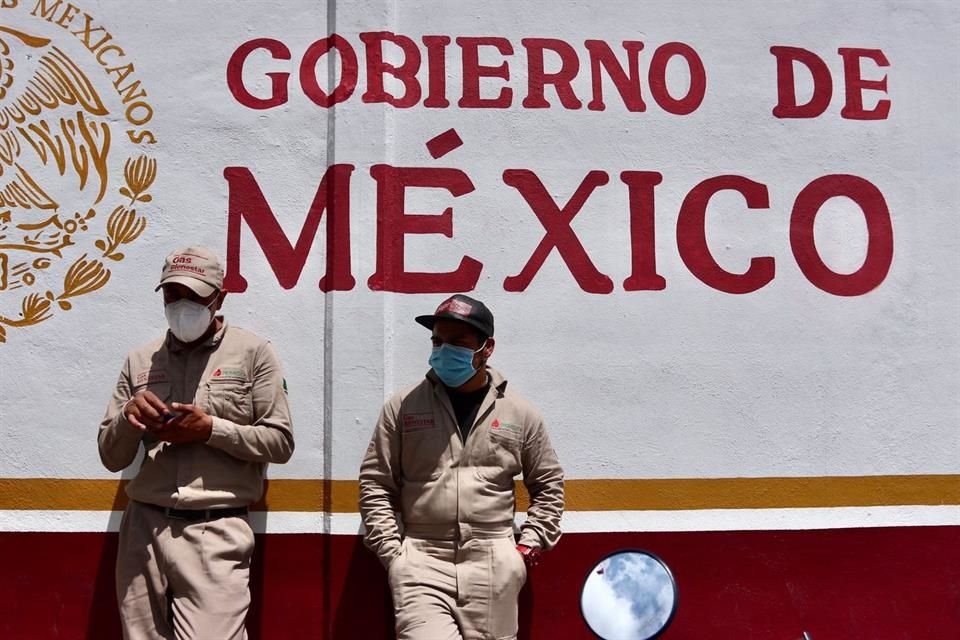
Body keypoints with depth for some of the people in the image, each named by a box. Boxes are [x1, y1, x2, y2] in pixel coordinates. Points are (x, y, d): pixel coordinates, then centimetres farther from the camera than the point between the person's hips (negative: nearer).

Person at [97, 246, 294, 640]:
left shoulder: (252, 352, 3)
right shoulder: (140, 361, 13)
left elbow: (280, 442, -1)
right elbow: (112, 458, 14)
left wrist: (211, 429, -12)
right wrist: (127, 418, -7)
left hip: (215, 532, -4)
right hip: (143, 529, 4)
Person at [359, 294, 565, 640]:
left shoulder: (520, 413, 6)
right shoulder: (402, 407, 4)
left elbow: (548, 484, 15)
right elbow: (375, 483, 5)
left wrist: (529, 545, 6)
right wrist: (392, 552, -2)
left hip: (494, 565, 1)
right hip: (420, 561, -1)